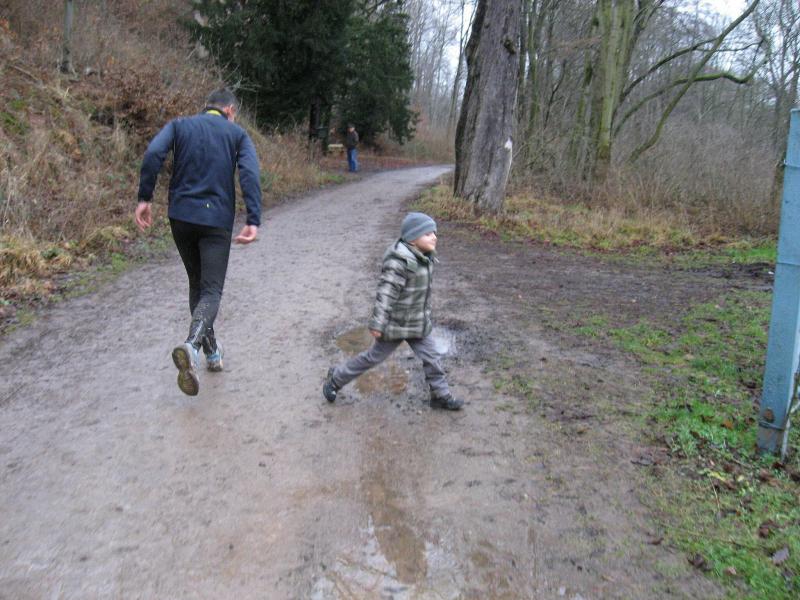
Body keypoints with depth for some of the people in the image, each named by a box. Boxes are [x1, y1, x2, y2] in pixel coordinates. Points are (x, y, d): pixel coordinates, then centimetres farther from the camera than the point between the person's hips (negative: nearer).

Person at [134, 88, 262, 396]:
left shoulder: (179, 125, 11)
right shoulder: (237, 134, 6)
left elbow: (153, 153, -8)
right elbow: (249, 174, -11)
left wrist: (144, 198, -7)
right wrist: (253, 220, -19)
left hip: (181, 217, 3)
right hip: (217, 220, -3)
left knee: (197, 283, 19)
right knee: (211, 290, -3)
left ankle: (212, 352, 25)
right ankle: (192, 344, -32)